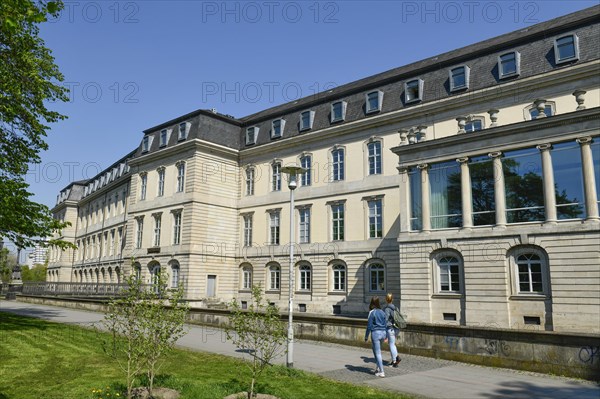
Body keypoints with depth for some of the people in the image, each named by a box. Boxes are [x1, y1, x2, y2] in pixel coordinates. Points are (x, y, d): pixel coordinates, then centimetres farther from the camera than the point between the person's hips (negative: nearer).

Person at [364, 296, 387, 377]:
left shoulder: (372, 312, -11)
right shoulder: (382, 312, 7)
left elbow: (369, 325, -11)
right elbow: (385, 324, 12)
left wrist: (366, 336, -3)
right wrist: (384, 335, 22)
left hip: (375, 333, -6)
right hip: (382, 332, 6)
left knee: (378, 353, 0)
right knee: (376, 351, 22)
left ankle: (381, 372, 1)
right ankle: (378, 368, 23)